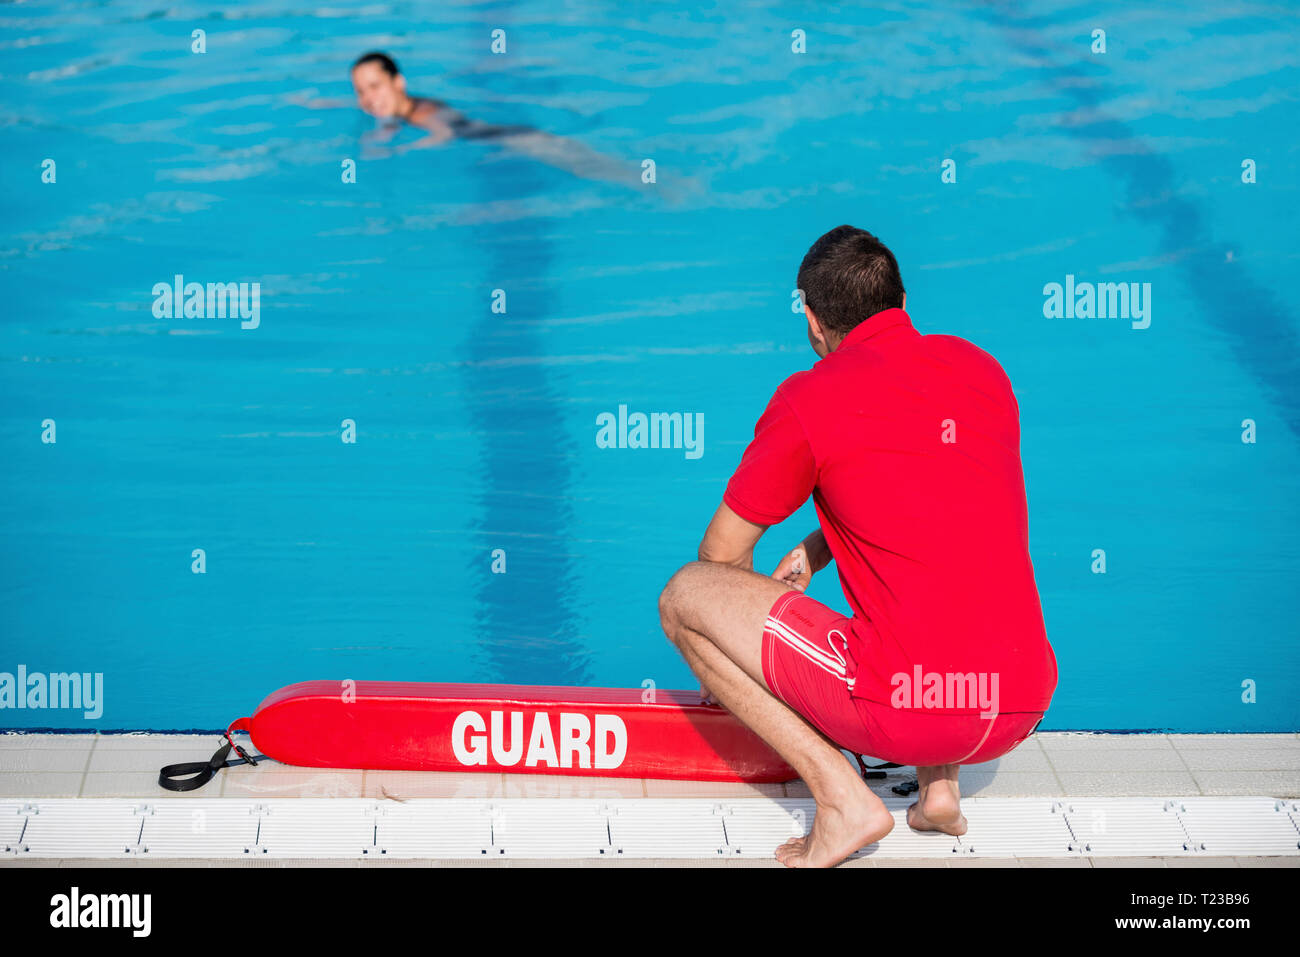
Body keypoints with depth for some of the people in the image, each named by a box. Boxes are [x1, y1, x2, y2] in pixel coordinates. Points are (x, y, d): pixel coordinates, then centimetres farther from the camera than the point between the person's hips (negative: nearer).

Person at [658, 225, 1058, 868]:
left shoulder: (809, 399, -2)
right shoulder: (982, 369, 14)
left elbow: (722, 554, 9)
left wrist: (730, 675, 28)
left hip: (906, 712, -6)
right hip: (1023, 710, 7)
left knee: (683, 596, 5)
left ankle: (843, 797, -3)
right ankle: (940, 786, 19)